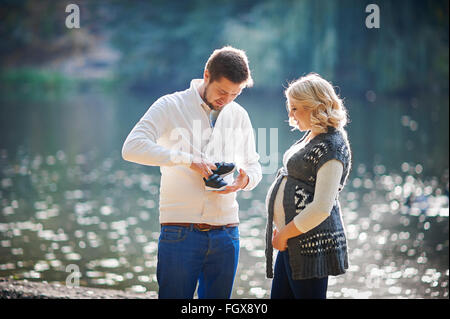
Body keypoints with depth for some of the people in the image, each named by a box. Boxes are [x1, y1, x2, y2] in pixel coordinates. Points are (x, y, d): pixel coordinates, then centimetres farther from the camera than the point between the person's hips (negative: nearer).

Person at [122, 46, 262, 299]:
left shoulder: (239, 116, 14)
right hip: (181, 230, -4)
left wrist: (245, 180, -4)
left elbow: (254, 166, 22)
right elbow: (132, 147, -14)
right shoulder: (171, 106, -1)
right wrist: (188, 160, -19)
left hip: (226, 232, 4)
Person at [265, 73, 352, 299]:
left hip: (312, 243, -10)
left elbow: (321, 208, -22)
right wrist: (281, 230, 14)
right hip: (292, 244, 10)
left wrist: (284, 234, -13)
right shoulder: (311, 137, 15)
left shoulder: (332, 148, -15)